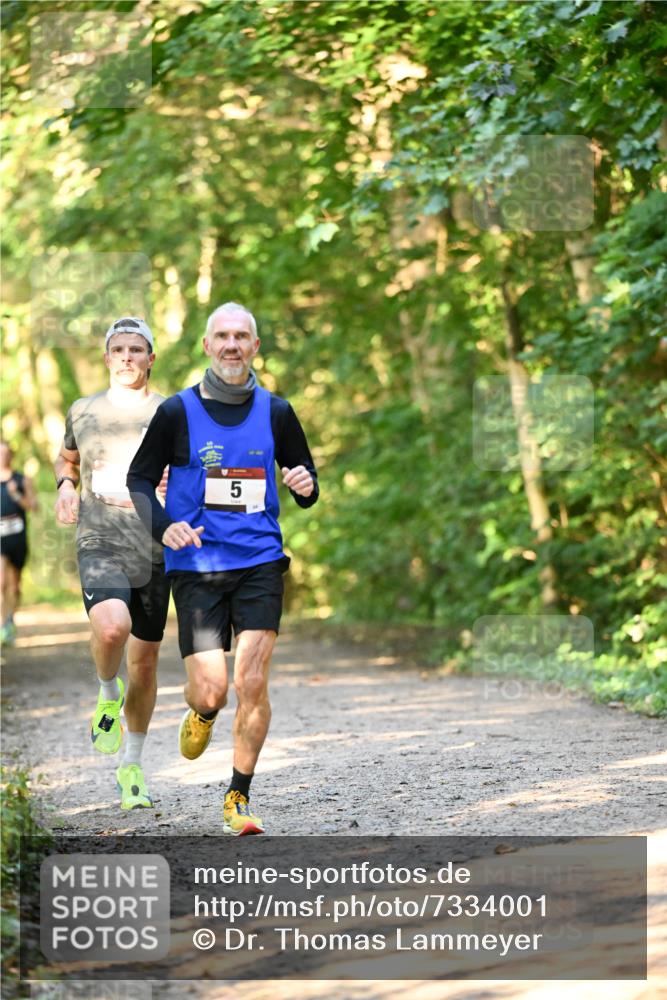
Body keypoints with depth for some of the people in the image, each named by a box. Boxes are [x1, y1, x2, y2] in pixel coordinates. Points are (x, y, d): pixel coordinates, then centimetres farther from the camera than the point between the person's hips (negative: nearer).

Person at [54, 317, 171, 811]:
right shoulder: (83, 411, 8)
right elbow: (66, 459, 28)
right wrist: (65, 485, 7)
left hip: (155, 551, 1)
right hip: (100, 546, -1)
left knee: (145, 662, 8)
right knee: (112, 628, -31)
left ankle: (132, 766, 26)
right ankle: (108, 693, 2)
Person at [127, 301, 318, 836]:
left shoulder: (276, 411, 5)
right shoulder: (178, 411, -1)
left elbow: (306, 481, 14)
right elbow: (139, 478, 6)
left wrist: (306, 486, -11)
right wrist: (164, 526, -11)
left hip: (260, 560, 1)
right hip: (196, 565, -1)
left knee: (252, 685, -8)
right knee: (210, 689, -7)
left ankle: (239, 797, 7)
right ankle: (201, 713, 32)